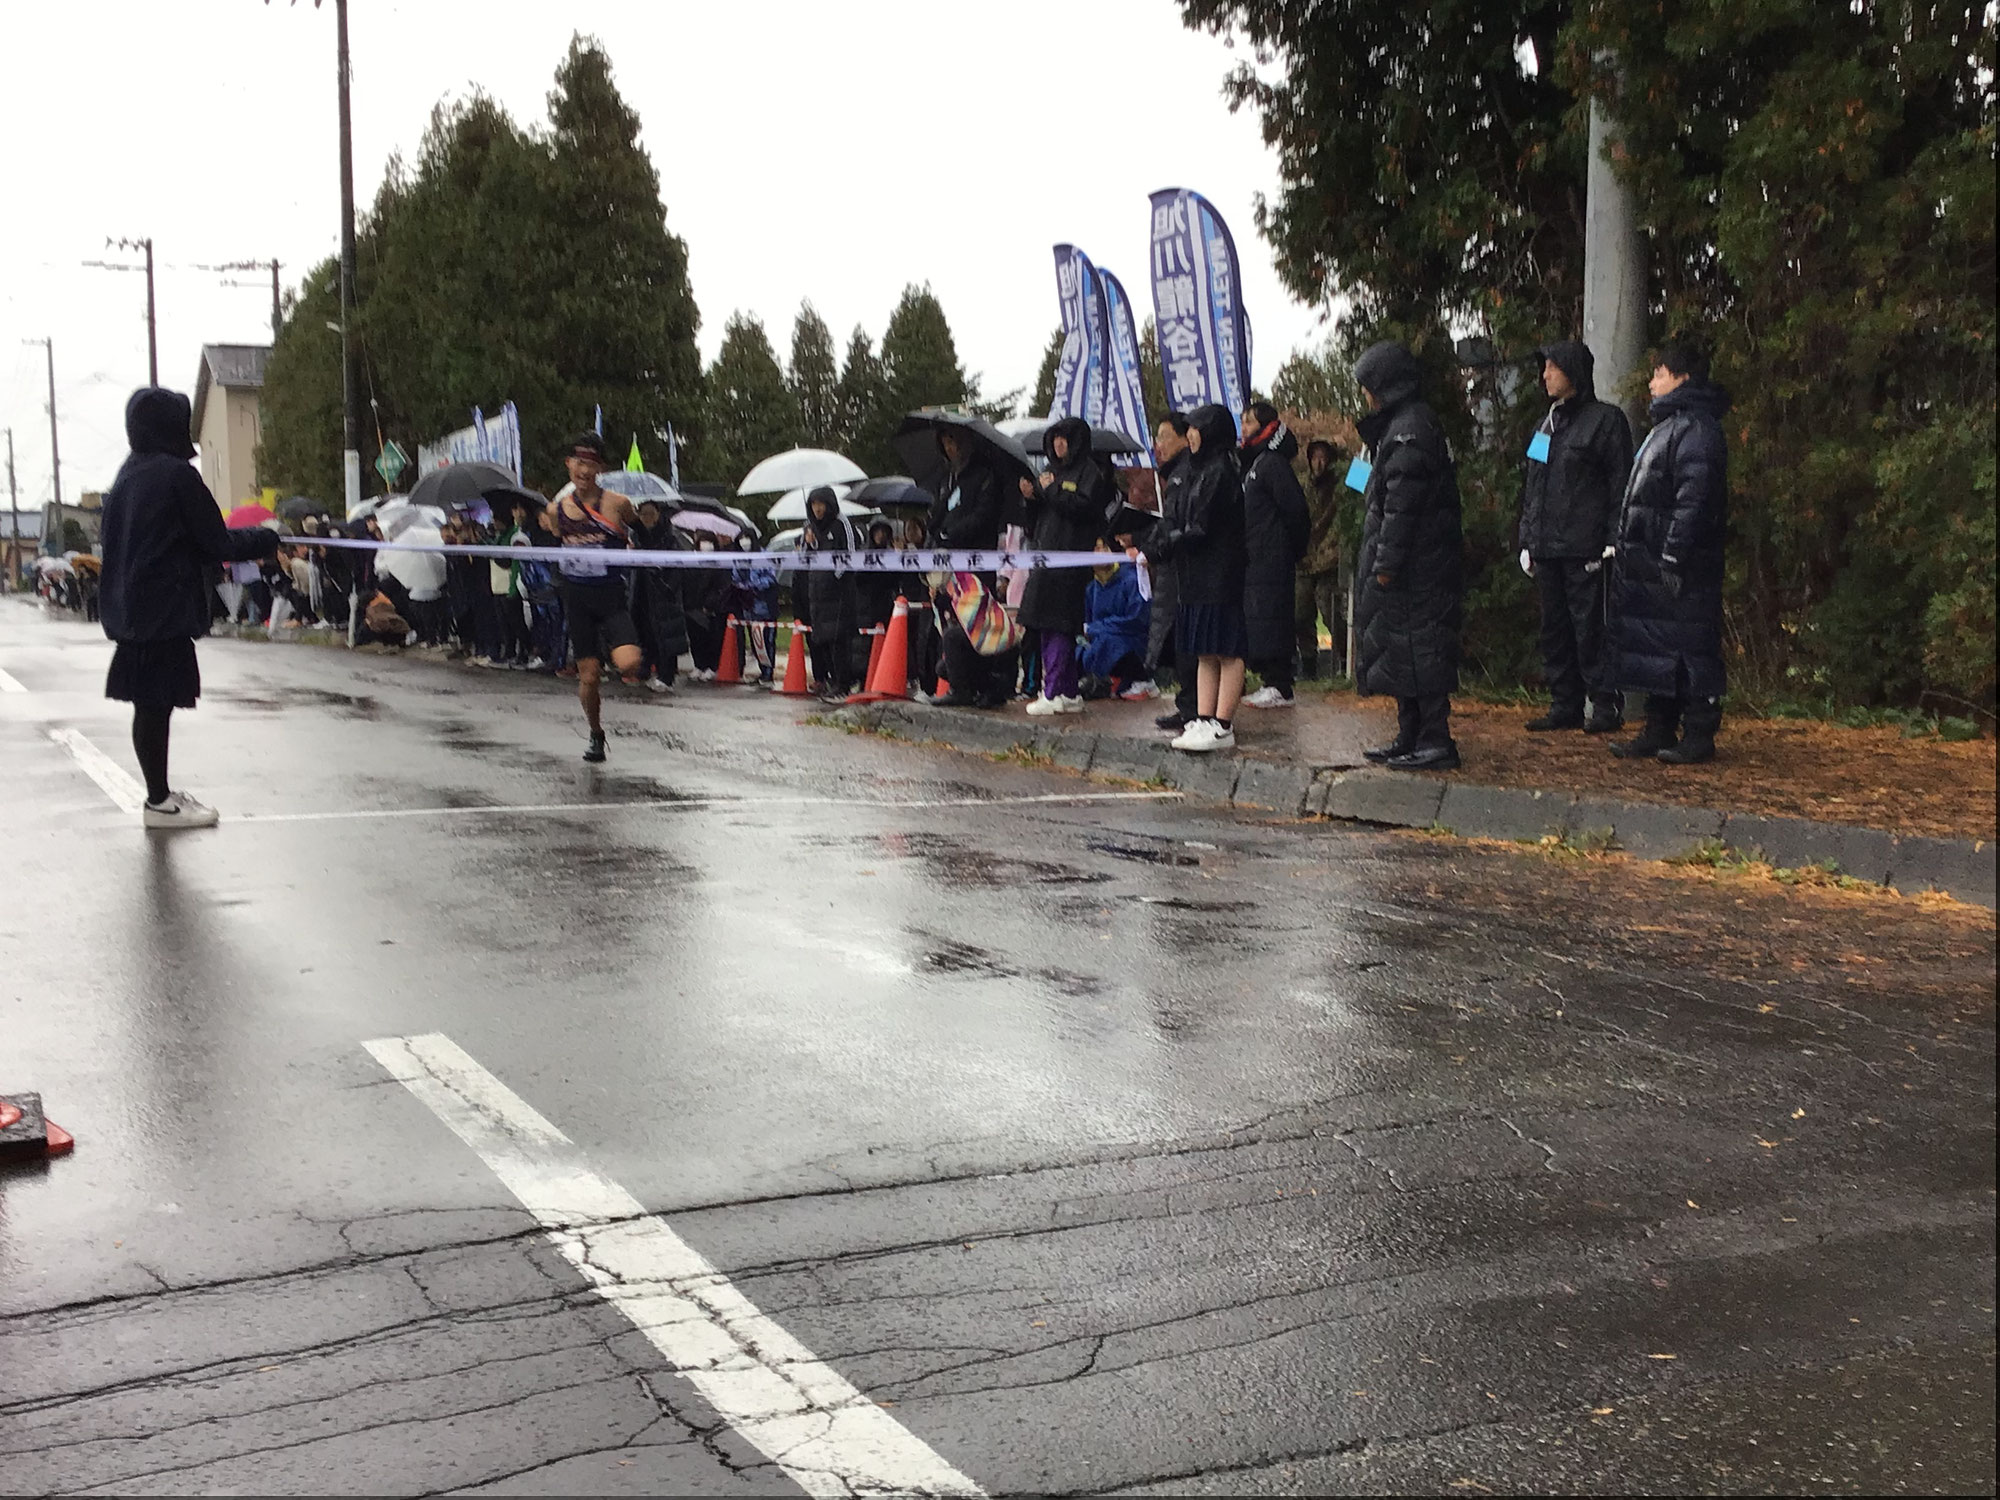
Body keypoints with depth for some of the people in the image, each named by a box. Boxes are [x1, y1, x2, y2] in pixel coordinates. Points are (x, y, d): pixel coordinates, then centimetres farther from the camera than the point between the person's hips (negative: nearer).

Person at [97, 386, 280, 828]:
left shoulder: (128, 475, 12)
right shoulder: (176, 474, -14)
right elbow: (217, 544, -13)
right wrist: (267, 539, 4)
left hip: (130, 606, 8)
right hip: (166, 609, -8)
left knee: (150, 704, 14)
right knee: (156, 704, -3)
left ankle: (159, 792, 23)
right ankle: (159, 802, 3)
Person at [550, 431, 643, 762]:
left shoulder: (617, 503, -6)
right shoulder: (557, 510, 4)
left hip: (612, 596, -2)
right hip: (577, 598, 2)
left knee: (628, 664, -23)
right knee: (588, 676, 4)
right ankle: (596, 735, 27)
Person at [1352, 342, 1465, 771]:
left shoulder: (1409, 429, -15)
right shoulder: (1400, 423, 18)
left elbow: (1402, 504, -20)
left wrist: (1386, 563, -20)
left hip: (1413, 567, -11)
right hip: (1413, 565, 11)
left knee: (1417, 649, -8)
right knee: (1403, 650, 14)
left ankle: (1436, 742, -5)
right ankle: (1411, 739, 21)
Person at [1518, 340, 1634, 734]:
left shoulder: (1605, 419, -2)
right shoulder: (1546, 425, 20)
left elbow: (1621, 485, -7)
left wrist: (1612, 542, -14)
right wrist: (1526, 540, 17)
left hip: (1585, 550, -7)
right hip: (1547, 549, 8)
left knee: (1591, 628, -8)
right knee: (1555, 629, 8)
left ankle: (1606, 705, -3)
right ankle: (1565, 705, 14)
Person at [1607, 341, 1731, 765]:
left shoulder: (1695, 428, -13)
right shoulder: (1668, 424, 21)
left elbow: (1693, 496, -21)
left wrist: (1674, 555, -25)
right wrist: (1625, 544, 22)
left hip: (1681, 568, -11)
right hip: (1650, 563, 11)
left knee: (1688, 648, -6)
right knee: (1655, 644, 12)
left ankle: (1699, 736, -1)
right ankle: (1659, 732, 18)